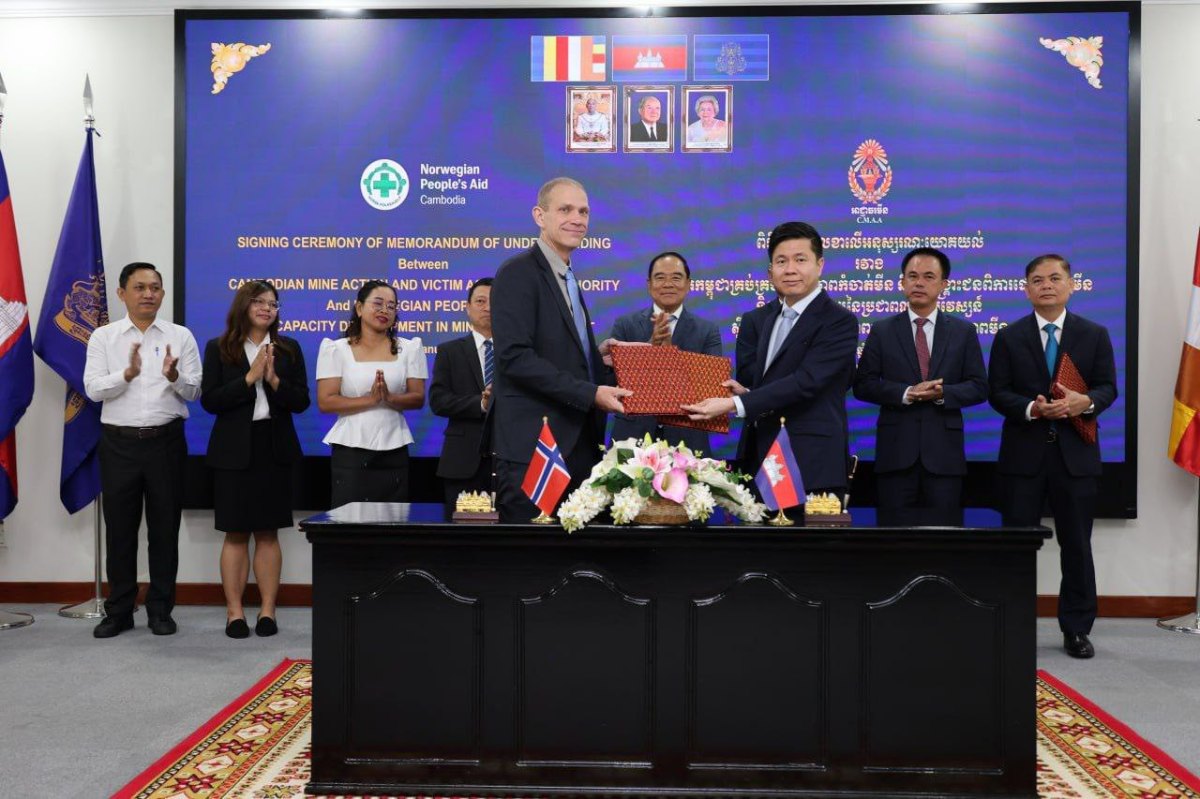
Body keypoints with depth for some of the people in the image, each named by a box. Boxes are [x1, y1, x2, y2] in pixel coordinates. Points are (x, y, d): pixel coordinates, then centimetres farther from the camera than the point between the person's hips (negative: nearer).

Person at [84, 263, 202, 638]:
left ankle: (160, 610, 18)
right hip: (119, 442, 0)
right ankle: (119, 611, 20)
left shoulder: (181, 336, 5)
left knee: (165, 528, 6)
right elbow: (93, 388, -6)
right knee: (120, 528, 8)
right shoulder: (103, 337, 5)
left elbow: (194, 391, 0)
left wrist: (174, 376, -21)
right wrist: (127, 373, -23)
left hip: (166, 441, 0)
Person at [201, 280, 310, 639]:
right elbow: (209, 400, -6)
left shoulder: (289, 349, 7)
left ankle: (268, 610, 11)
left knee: (268, 532, 6)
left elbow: (301, 401, 1)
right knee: (235, 534, 3)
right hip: (234, 450, -1)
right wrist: (249, 378, -14)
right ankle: (234, 611, 10)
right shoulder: (218, 349, 2)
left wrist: (274, 379, -14)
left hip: (275, 448, 1)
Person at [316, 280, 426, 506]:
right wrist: (370, 399, -15)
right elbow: (325, 402, -5)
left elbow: (418, 398, 3)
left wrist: (390, 398, -16)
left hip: (394, 451, 2)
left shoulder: (409, 348, 9)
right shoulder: (336, 349, 3)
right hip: (350, 451, -2)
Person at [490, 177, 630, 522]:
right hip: (533, 447, -9)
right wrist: (590, 393, -21)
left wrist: (599, 357, 3)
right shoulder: (519, 273, -9)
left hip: (577, 445, 9)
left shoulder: (568, 280, 20)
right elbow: (515, 356, -19)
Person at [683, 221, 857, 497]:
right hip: (757, 459, 5)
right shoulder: (755, 320, 14)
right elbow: (748, 377, 5)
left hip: (812, 464, -5)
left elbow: (806, 381, -18)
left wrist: (734, 404, -24)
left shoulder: (840, 322, -6)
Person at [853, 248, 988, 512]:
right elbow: (863, 384, 1)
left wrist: (943, 394, -13)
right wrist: (906, 393, -14)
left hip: (944, 450, 1)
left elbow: (979, 387, 6)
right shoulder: (882, 331, 6)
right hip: (895, 450, -1)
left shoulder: (964, 331, 9)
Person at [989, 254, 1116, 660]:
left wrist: (1085, 402, -18)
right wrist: (1032, 409, -18)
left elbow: (1108, 387, 4)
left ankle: (1076, 629, 18)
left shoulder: (1095, 334, 7)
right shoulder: (1008, 337, 5)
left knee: (1076, 545, 7)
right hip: (1023, 454, 0)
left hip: (1075, 453, 1)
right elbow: (998, 394, 0)